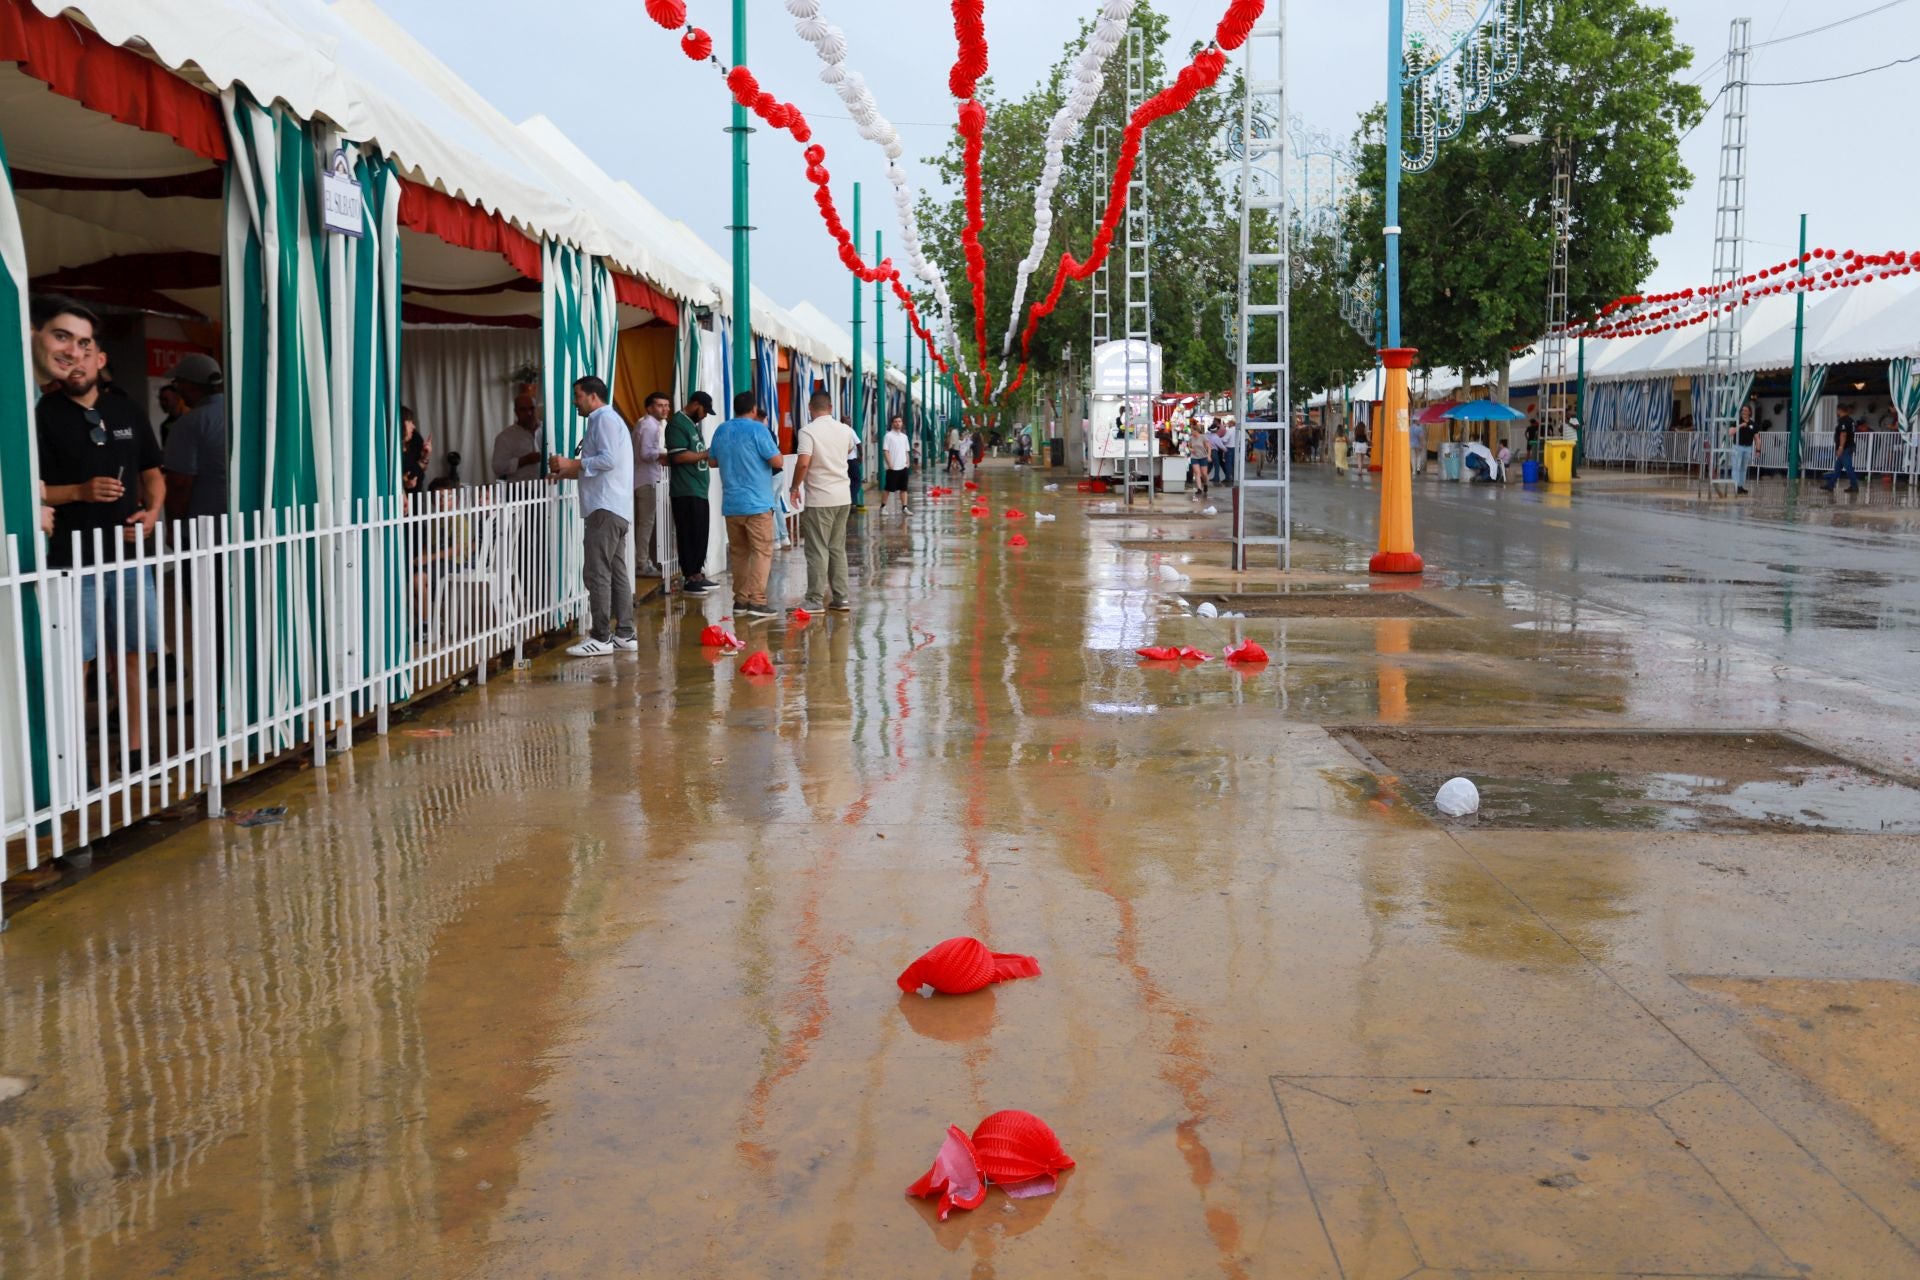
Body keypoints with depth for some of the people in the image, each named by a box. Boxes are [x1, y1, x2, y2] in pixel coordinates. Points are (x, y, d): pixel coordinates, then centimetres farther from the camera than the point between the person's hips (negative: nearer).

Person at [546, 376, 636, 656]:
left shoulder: (605, 419, -7)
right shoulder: (603, 420, 25)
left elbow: (609, 459, -20)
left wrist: (572, 463, -13)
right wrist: (568, 474, 15)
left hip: (607, 508, -11)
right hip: (613, 507, 11)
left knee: (597, 572, -11)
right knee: (616, 572, 9)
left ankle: (601, 637, -11)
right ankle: (624, 634, 10)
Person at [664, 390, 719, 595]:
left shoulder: (693, 424, 20)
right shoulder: (677, 424, -10)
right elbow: (679, 456, -20)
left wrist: (710, 459, 14)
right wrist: (707, 455, -15)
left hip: (699, 490, 10)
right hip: (685, 492, -10)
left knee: (700, 534, 12)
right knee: (688, 535, -6)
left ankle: (698, 574, 19)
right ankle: (689, 578, -3)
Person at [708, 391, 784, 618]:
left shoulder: (721, 430, 10)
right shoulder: (757, 429, -9)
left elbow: (713, 461, 21)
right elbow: (777, 462, -11)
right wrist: (778, 454, 10)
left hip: (731, 504, 6)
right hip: (757, 503, -6)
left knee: (738, 552, 11)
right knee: (762, 551, -4)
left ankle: (740, 600, 11)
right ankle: (757, 600, -11)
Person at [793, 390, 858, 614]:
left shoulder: (808, 431, -12)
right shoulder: (844, 430, 8)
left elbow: (803, 463, -21)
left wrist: (795, 487, -6)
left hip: (819, 499, -6)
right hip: (843, 497, 6)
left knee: (818, 550, -1)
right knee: (838, 549, 13)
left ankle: (815, 600, 2)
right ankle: (841, 598, 14)